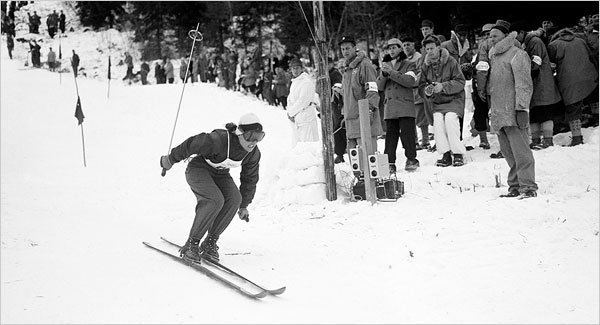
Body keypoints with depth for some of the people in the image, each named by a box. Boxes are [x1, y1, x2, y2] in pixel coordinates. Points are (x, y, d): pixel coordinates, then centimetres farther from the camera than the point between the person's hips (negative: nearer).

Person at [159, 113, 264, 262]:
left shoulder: (254, 154, -12)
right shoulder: (219, 140, -34)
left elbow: (249, 179, 4)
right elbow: (192, 144, -23)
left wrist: (244, 205, 11)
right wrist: (171, 159, -10)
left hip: (220, 175, 6)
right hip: (198, 170, -6)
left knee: (234, 198, -22)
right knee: (216, 200, -31)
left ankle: (210, 243, -11)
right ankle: (191, 243, -20)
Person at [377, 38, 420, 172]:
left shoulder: (409, 64, 5)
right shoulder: (386, 65, 20)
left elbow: (410, 81, -13)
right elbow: (380, 86, 13)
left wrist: (392, 72, -16)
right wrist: (384, 74, -7)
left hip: (405, 106, -4)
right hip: (390, 108, 4)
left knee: (407, 133, -6)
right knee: (390, 135, -1)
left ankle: (411, 159, 5)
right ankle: (390, 163, 0)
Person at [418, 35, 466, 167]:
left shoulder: (451, 62, -8)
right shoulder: (425, 66, 7)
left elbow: (460, 82, -12)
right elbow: (421, 86, 8)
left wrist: (443, 86, -23)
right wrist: (426, 91, -17)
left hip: (453, 99, -4)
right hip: (436, 102, 4)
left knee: (450, 119, -25)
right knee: (437, 121, -19)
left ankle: (458, 154, -16)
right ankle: (446, 154, -13)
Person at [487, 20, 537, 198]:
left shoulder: (517, 55, -5)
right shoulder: (493, 56, 20)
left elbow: (524, 84, -13)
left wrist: (522, 108, -20)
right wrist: (491, 110, 23)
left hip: (513, 112, -8)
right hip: (498, 113, 8)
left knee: (520, 150, -10)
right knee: (508, 152, 8)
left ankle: (528, 187, -9)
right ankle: (515, 186, 13)